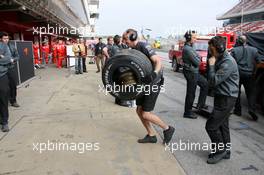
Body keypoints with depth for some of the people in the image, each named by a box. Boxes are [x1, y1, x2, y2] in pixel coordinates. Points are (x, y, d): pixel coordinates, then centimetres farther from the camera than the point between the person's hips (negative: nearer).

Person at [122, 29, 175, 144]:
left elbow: (158, 61, -27)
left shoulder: (144, 47, -16)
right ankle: (151, 136, 24)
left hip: (153, 84, -9)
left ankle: (167, 129, 15)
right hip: (143, 83, 9)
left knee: (146, 114, -6)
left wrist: (155, 74, -45)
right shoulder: (133, 50, 11)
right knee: (139, 111, 9)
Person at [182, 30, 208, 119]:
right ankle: (187, 112, 14)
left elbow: (197, 57, 12)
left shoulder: (189, 47, 10)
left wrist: (197, 58, -9)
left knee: (205, 84, 20)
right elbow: (197, 62, -21)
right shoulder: (188, 49, -22)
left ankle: (201, 104, 28)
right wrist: (198, 59, -2)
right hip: (191, 73, -10)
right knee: (191, 93, 0)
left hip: (194, 72, 10)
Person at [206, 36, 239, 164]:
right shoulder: (220, 59, 11)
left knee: (211, 126, -6)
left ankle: (220, 150, 12)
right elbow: (212, 82, 16)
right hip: (222, 97, 10)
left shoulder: (228, 62, -21)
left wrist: (211, 65, -17)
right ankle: (225, 151, 31)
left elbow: (214, 81, -24)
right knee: (222, 125, 17)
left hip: (226, 99, -10)